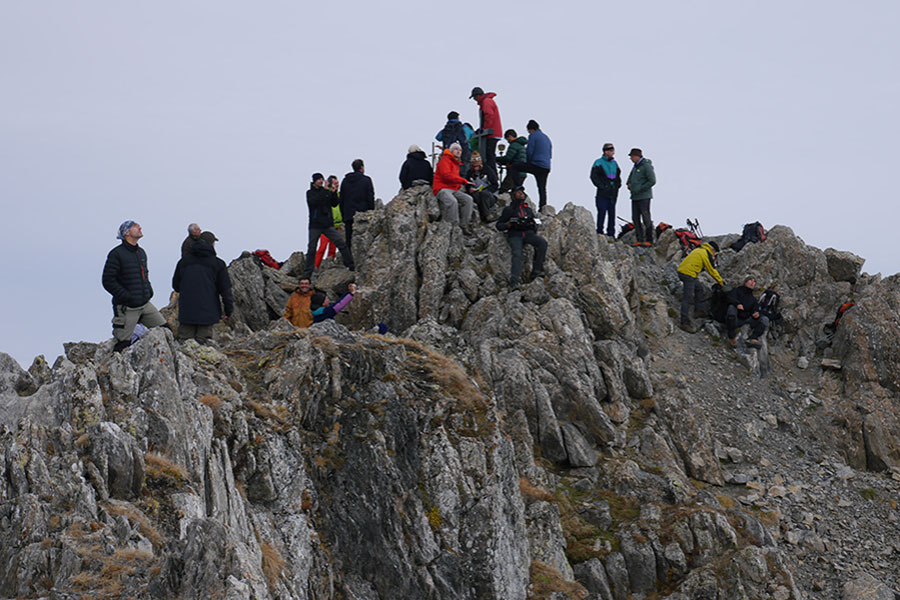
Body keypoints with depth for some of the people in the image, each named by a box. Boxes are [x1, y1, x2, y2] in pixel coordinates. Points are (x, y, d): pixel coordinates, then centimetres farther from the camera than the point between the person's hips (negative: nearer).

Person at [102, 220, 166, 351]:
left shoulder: (141, 252, 15)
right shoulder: (116, 254, -9)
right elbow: (108, 281, -14)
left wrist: (149, 291, 12)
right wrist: (126, 296, -18)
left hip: (145, 305, 7)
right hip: (126, 308, -7)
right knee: (122, 345, -5)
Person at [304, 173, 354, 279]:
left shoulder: (327, 192, 11)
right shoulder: (310, 193, 2)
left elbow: (334, 204, 6)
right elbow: (313, 202, -17)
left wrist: (333, 193, -10)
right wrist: (324, 191, -20)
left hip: (328, 225, 2)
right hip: (315, 226, -2)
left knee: (341, 244, -9)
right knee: (311, 249, 1)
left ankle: (351, 266, -4)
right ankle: (307, 273, 10)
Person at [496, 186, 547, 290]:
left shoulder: (528, 209, 27)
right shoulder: (508, 210, 15)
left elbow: (535, 226, 29)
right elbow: (499, 225, 12)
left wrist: (534, 224, 4)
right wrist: (508, 224, -10)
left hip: (528, 233, 4)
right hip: (515, 235, -4)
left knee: (542, 242, -26)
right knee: (517, 254, -31)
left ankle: (536, 270, -27)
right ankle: (514, 283, -42)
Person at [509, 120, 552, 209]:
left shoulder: (533, 135, -3)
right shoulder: (546, 137, 22)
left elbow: (529, 151, -8)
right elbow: (550, 154, 26)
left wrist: (529, 162, 9)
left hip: (536, 165, -8)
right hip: (546, 167, 8)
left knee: (513, 167, 2)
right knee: (542, 188, 11)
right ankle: (543, 207, 3)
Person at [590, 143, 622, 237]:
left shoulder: (614, 163, 15)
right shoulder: (598, 163, -4)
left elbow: (618, 176, 24)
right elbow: (593, 176, -8)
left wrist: (618, 185, 8)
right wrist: (602, 186, -14)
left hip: (613, 193, 6)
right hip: (603, 194, -6)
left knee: (612, 213, 6)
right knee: (602, 213, -7)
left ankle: (611, 234, 11)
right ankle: (599, 232, -1)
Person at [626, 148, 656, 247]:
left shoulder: (646, 166, -11)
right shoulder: (636, 166, 15)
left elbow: (652, 181, -16)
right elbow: (631, 176, 34)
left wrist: (640, 189, -15)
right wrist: (629, 183, 14)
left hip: (644, 197, -9)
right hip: (635, 197, 9)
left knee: (646, 218, -8)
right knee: (635, 218, 6)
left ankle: (649, 240, -5)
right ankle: (639, 240, 10)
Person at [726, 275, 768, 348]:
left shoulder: (753, 298, 21)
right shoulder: (737, 291, 9)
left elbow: (755, 309, 7)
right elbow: (730, 299, -12)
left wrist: (756, 314, -19)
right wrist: (737, 304, -35)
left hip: (745, 320, 4)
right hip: (733, 320, -4)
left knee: (765, 319, -13)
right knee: (731, 307, -36)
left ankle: (753, 339, -32)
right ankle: (732, 337, -31)